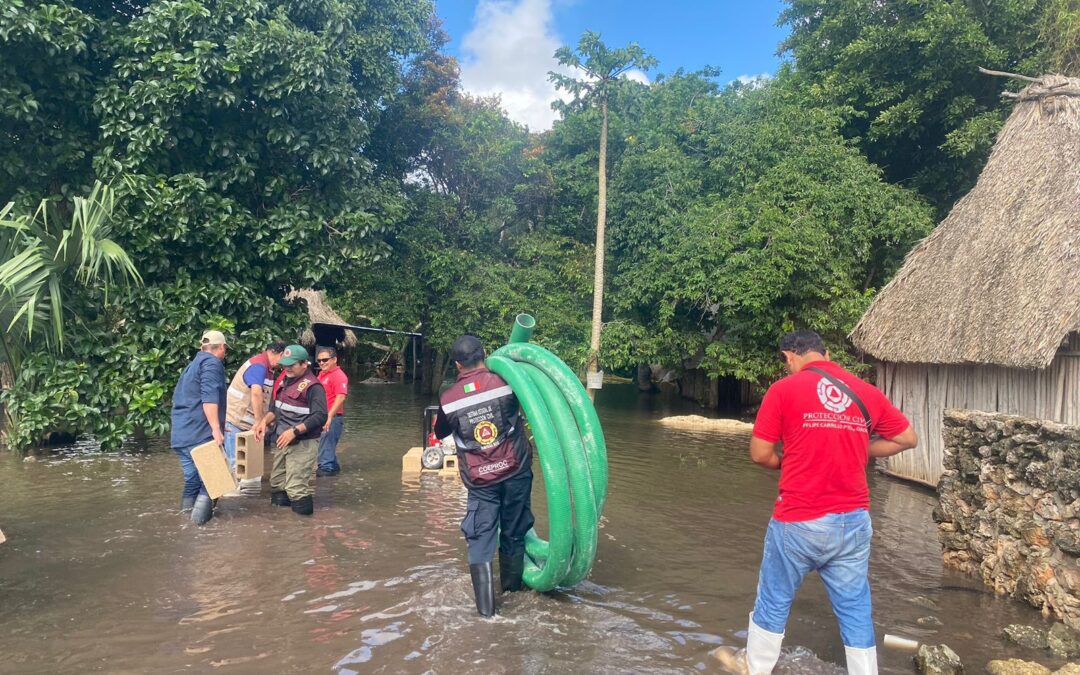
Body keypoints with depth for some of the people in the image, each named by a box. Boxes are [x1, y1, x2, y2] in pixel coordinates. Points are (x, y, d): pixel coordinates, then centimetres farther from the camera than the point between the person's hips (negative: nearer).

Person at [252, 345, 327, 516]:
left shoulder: (312, 386, -16)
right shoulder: (285, 380, 11)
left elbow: (320, 417, -23)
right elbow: (275, 407, 20)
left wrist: (294, 431, -27)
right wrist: (264, 421, 1)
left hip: (302, 444, -9)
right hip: (282, 442, 9)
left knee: (295, 488, -12)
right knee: (276, 483, 17)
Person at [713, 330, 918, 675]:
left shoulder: (784, 390, -8)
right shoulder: (867, 392, 5)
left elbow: (759, 454, -7)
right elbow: (908, 438, 14)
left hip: (799, 521, -3)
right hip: (854, 522, 4)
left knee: (774, 600, 16)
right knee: (856, 610, 14)